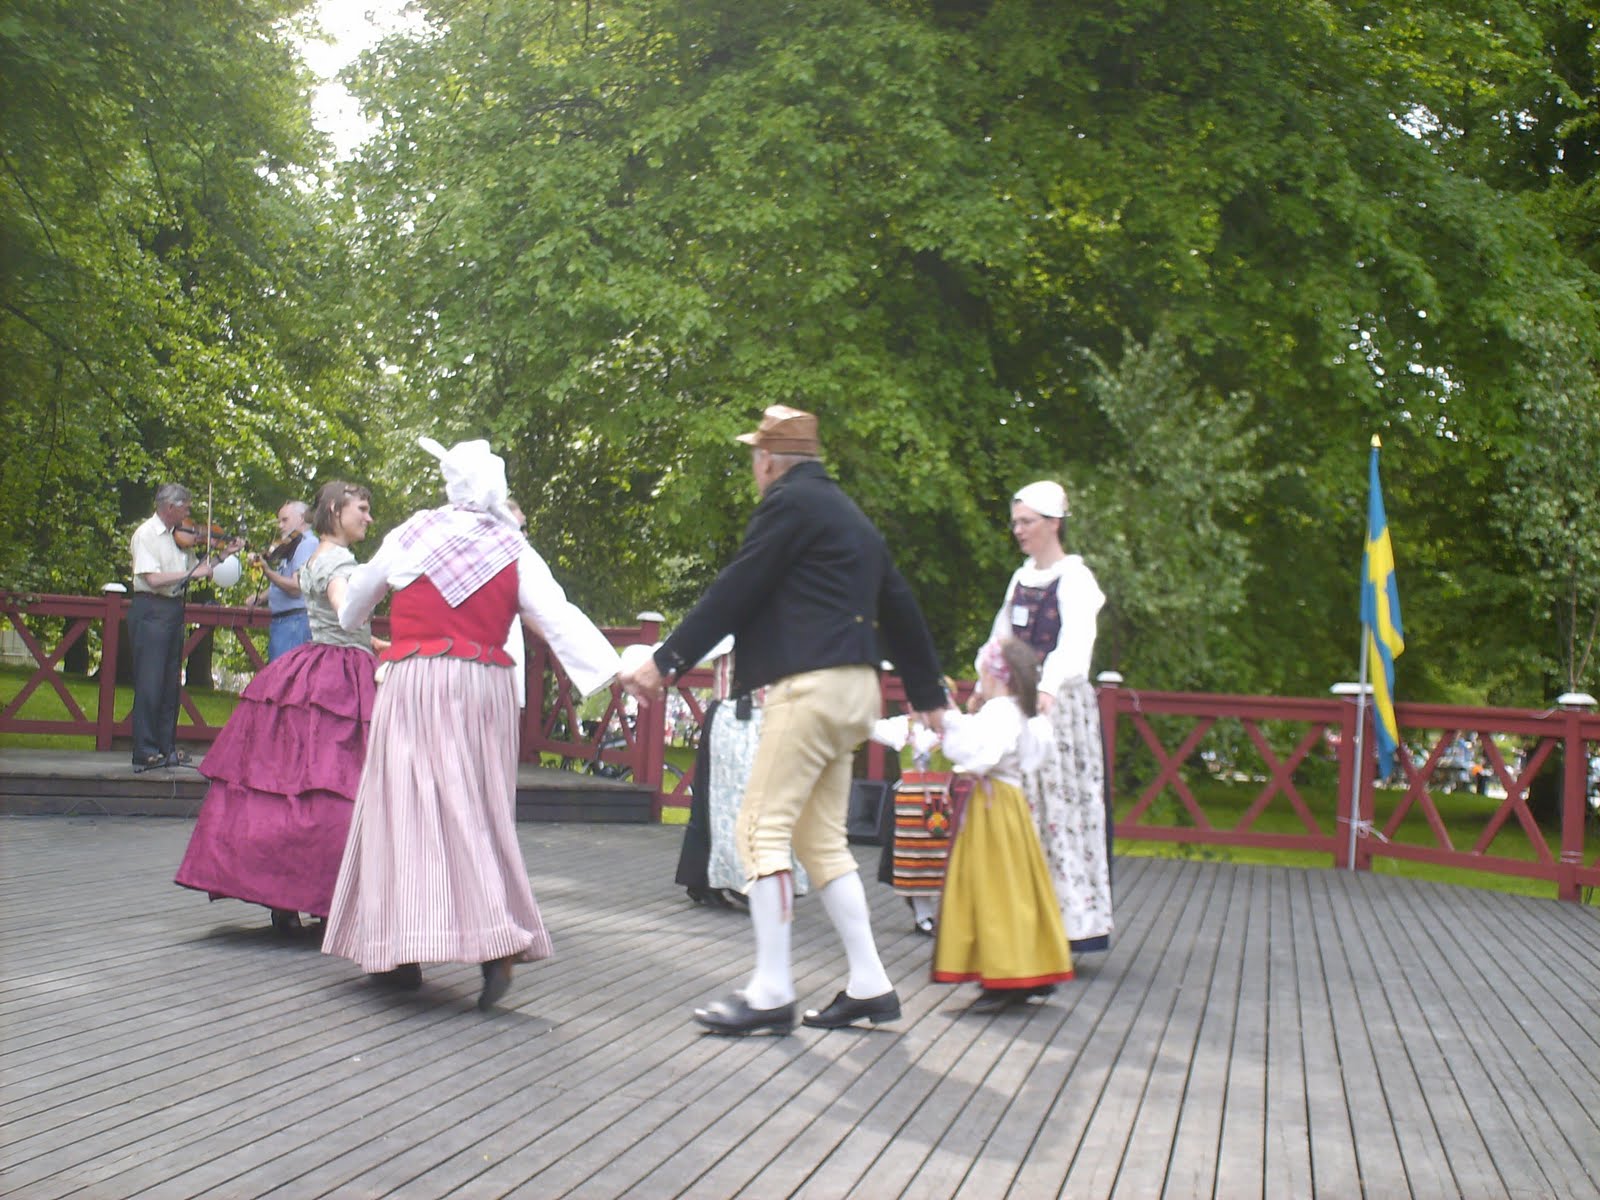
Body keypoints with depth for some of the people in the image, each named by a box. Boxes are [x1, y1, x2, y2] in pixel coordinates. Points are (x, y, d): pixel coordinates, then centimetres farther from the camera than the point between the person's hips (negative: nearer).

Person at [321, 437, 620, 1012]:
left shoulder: (415, 534, 3)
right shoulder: (515, 552, 4)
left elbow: (360, 593, 19)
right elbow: (559, 616, -7)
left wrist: (350, 620, 41)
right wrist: (611, 669, -11)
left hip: (415, 684, -2)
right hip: (486, 689, 2)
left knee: (411, 808, 1)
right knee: (478, 814, 8)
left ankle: (403, 953, 5)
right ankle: (496, 943, -3)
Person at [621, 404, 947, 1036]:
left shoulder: (790, 502, -6)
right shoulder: (848, 514, 22)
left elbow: (734, 591, -11)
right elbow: (899, 606, 26)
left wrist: (665, 661, -9)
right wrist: (928, 694, 34)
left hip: (811, 685, -10)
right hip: (851, 692, 10)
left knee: (763, 830, -9)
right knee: (821, 840, 13)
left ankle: (771, 992, -10)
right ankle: (869, 984, 11)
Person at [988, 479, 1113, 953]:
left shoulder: (1074, 578, -8)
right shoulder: (1021, 578, 15)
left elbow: (1076, 642, -24)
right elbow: (1001, 639, 23)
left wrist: (1047, 688, -40)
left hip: (1061, 703, -7)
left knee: (1061, 808, -8)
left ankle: (1070, 922, -5)